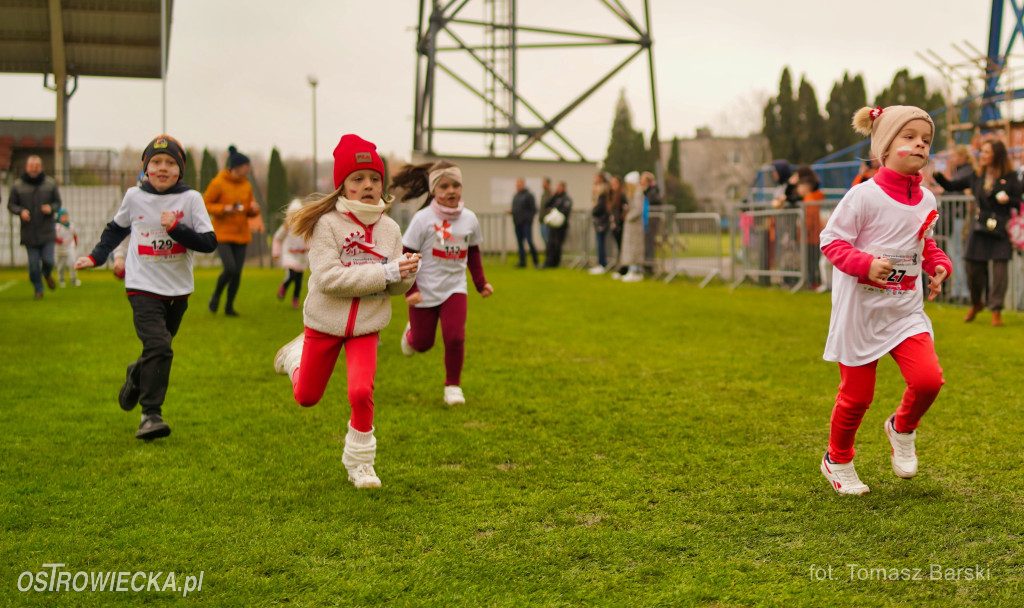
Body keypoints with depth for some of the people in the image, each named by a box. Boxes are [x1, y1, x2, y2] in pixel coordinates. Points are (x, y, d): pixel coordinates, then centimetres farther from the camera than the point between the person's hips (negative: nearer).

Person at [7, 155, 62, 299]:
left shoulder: (50, 183, 1)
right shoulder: (18, 185, -1)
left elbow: (58, 203, 8)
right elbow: (11, 205, 5)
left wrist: (51, 208, -15)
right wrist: (21, 211, -16)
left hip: (47, 231, 0)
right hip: (29, 232, 0)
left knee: (48, 261, -5)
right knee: (33, 264, 0)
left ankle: (47, 275, 30)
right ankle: (38, 289, 18)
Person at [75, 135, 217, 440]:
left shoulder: (191, 199, -4)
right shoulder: (134, 196, 0)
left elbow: (210, 243, -11)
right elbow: (116, 229, 19)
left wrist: (176, 228, -21)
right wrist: (96, 257, 13)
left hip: (178, 289, 2)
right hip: (143, 287, -2)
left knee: (158, 350, 15)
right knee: (158, 347, -19)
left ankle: (136, 375, 48)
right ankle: (151, 415, -13)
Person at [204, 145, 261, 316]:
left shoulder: (246, 185, 9)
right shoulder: (218, 183, -9)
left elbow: (250, 211, 17)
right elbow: (205, 204, -6)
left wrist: (254, 209, -6)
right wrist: (224, 209, -20)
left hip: (241, 235, 5)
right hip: (222, 234, -5)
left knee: (237, 273, 2)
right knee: (230, 269, -18)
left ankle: (229, 306, 18)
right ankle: (216, 295, 10)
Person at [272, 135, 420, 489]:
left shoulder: (389, 228, -5)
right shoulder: (326, 223, -18)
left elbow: (396, 288, 0)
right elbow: (329, 278, -29)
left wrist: (407, 274, -24)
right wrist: (385, 273, -32)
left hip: (367, 326, 2)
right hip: (325, 322, -1)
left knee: (361, 392, -18)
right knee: (306, 397, 15)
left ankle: (359, 461, 6)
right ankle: (298, 355, 50)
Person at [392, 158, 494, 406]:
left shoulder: (469, 219, 0)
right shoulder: (423, 218, -13)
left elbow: (473, 252, 15)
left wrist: (481, 283, 13)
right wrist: (409, 290, -16)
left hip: (454, 289, 2)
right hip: (424, 291, -2)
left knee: (455, 337, -14)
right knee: (422, 344, 10)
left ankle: (453, 385, 7)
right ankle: (411, 333, 48)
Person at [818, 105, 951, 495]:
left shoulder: (926, 201, 5)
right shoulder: (864, 196, -13)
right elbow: (831, 240, -11)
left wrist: (939, 265, 1)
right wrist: (866, 264, -25)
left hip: (906, 312, 4)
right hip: (860, 312, -4)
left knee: (928, 379, -16)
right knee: (857, 396, 4)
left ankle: (902, 428, 17)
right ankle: (837, 460, 30)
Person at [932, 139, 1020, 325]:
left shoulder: (1010, 177, -2)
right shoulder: (977, 176, 8)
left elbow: (1019, 202, 1)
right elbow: (951, 186, 11)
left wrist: (1008, 200, -19)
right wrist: (936, 175, -3)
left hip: (1000, 230, -3)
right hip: (979, 229, 3)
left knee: (1000, 269, -6)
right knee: (973, 267, 5)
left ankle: (996, 310, 5)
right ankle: (976, 303, 30)